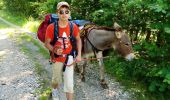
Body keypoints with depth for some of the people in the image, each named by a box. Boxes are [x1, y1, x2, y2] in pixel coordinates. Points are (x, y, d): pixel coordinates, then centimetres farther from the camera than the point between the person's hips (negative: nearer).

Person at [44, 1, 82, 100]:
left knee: (69, 83, -1)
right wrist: (55, 50, -28)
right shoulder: (51, 27, -19)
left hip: (69, 57, 0)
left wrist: (79, 55, -3)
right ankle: (55, 90, 58)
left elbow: (78, 40, 3)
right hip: (57, 58, 0)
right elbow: (47, 43, -9)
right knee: (56, 80, 22)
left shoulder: (74, 27, -13)